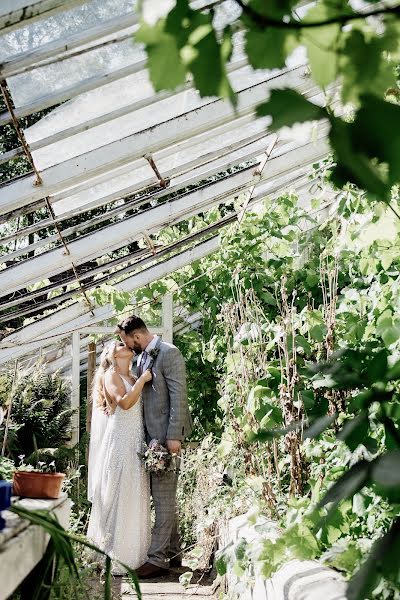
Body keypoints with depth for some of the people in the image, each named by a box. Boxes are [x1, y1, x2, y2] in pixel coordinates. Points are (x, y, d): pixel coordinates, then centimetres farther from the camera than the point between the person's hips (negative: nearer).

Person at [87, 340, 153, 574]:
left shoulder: (133, 379, 19)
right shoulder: (111, 375, -3)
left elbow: (139, 409, 16)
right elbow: (124, 402, -18)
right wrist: (143, 380, -13)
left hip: (135, 444, 8)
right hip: (118, 443, -8)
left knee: (135, 499, 8)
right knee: (117, 497, -6)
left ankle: (132, 553, 16)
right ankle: (114, 559, 1)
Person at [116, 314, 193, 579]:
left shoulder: (169, 353, -12)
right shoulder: (142, 357, 14)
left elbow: (178, 396, -17)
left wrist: (174, 436, -20)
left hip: (166, 435, -9)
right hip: (152, 435, 9)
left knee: (164, 497, -4)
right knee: (164, 496, 14)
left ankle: (157, 558, 0)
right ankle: (173, 553, 23)